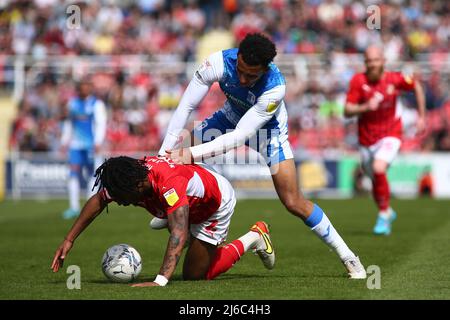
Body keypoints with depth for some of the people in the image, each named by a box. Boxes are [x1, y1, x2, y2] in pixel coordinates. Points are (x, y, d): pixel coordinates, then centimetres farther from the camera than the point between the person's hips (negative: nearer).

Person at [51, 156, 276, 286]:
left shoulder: (169, 184, -48)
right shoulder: (125, 178, -27)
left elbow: (179, 234, -57)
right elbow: (97, 201, -9)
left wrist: (160, 281, -66)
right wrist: (69, 240, -14)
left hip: (218, 202, -7)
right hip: (192, 204, 7)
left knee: (194, 276, -4)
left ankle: (253, 239, 8)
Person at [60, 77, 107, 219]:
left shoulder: (96, 104, -3)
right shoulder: (73, 103, 14)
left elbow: (101, 124, -7)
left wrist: (98, 142, -17)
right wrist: (64, 141, 19)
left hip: (91, 145, -4)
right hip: (75, 144, 4)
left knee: (92, 174, 0)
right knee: (74, 175, -3)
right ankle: (74, 207, -1)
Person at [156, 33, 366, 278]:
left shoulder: (275, 88, -40)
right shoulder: (218, 63, -34)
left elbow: (240, 135, -41)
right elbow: (186, 106, -26)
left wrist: (193, 154, -46)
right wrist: (164, 154, -29)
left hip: (267, 127, -3)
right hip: (230, 117, 3)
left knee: (294, 203, -8)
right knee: (179, 157, -12)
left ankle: (347, 256, 7)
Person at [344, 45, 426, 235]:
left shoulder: (395, 79, -12)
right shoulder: (358, 81, -13)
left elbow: (417, 87, 8)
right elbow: (347, 111, -13)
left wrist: (421, 117, 9)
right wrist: (365, 107, -32)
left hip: (390, 135, -2)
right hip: (366, 139, 2)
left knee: (379, 169, -27)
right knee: (375, 183, 13)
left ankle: (384, 216, -11)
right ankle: (388, 212, 43)